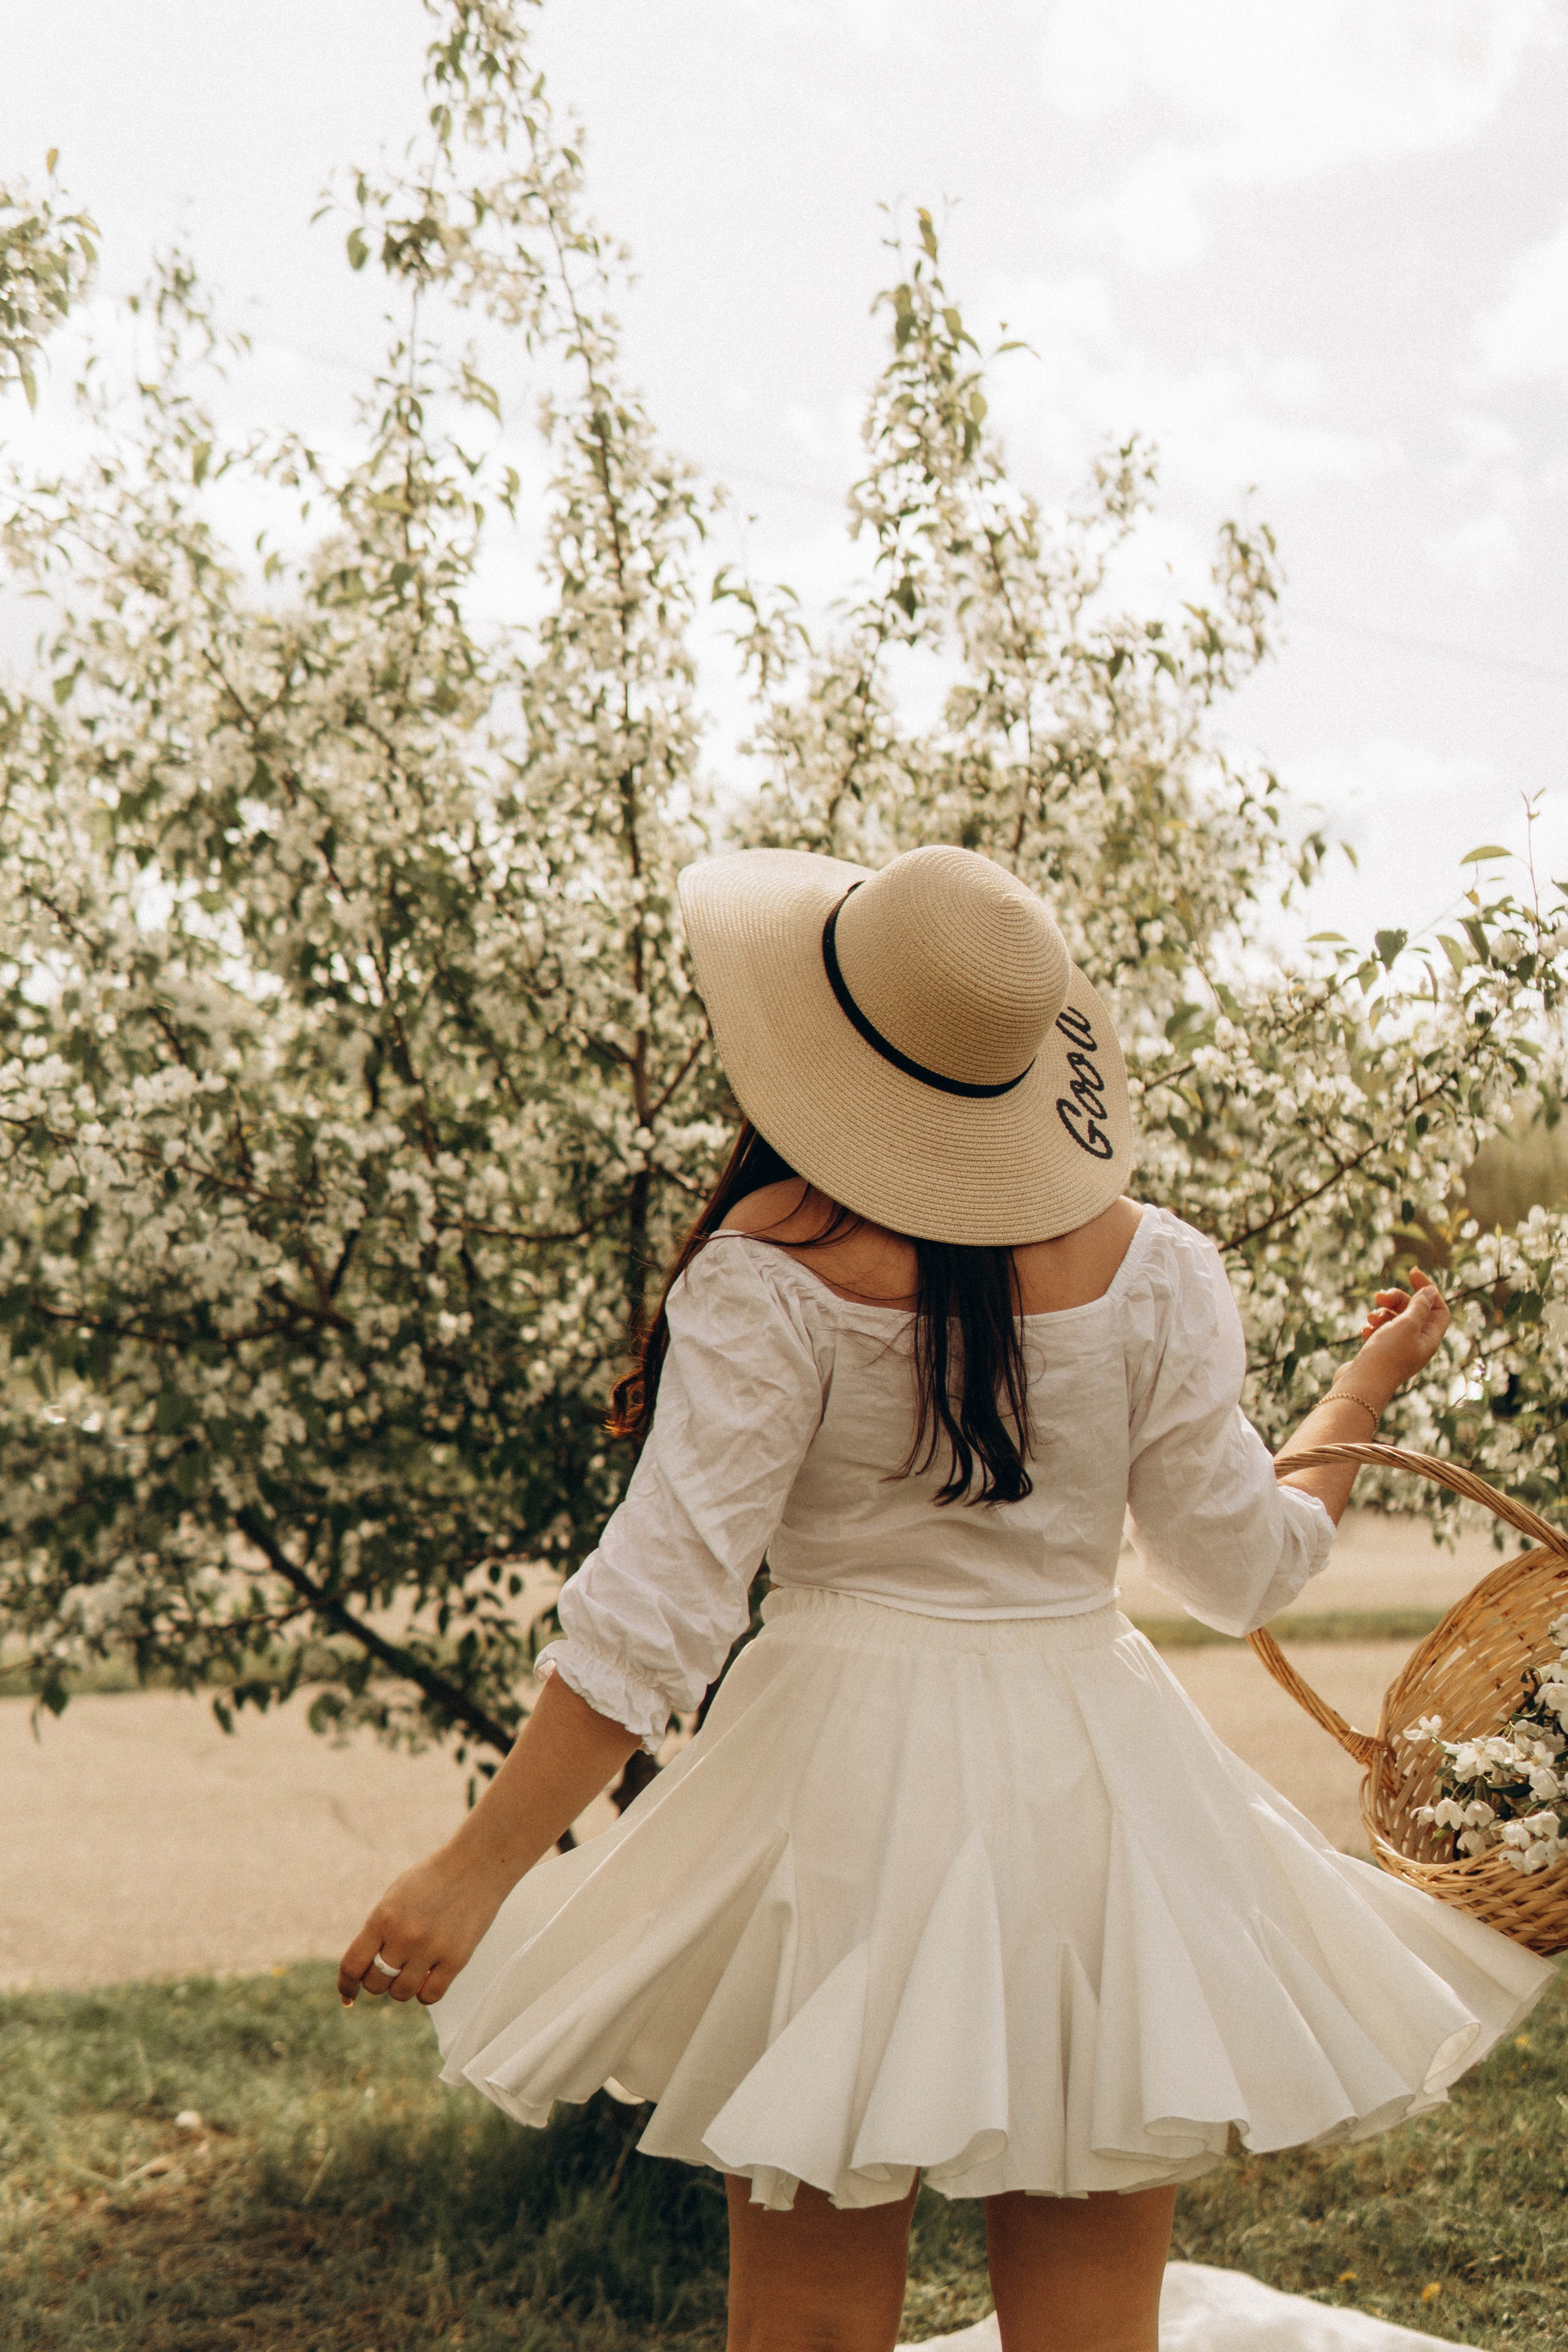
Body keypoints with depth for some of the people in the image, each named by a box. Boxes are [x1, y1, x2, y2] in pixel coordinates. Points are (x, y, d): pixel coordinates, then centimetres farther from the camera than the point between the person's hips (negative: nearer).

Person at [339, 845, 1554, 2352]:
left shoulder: (773, 1267, -13)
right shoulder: (1151, 1269, -4)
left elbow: (661, 1598, -15)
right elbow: (1245, 1571, 5)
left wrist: (479, 1871, -9)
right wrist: (1363, 1393, 23)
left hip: (844, 1779, -3)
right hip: (1093, 1788, 3)